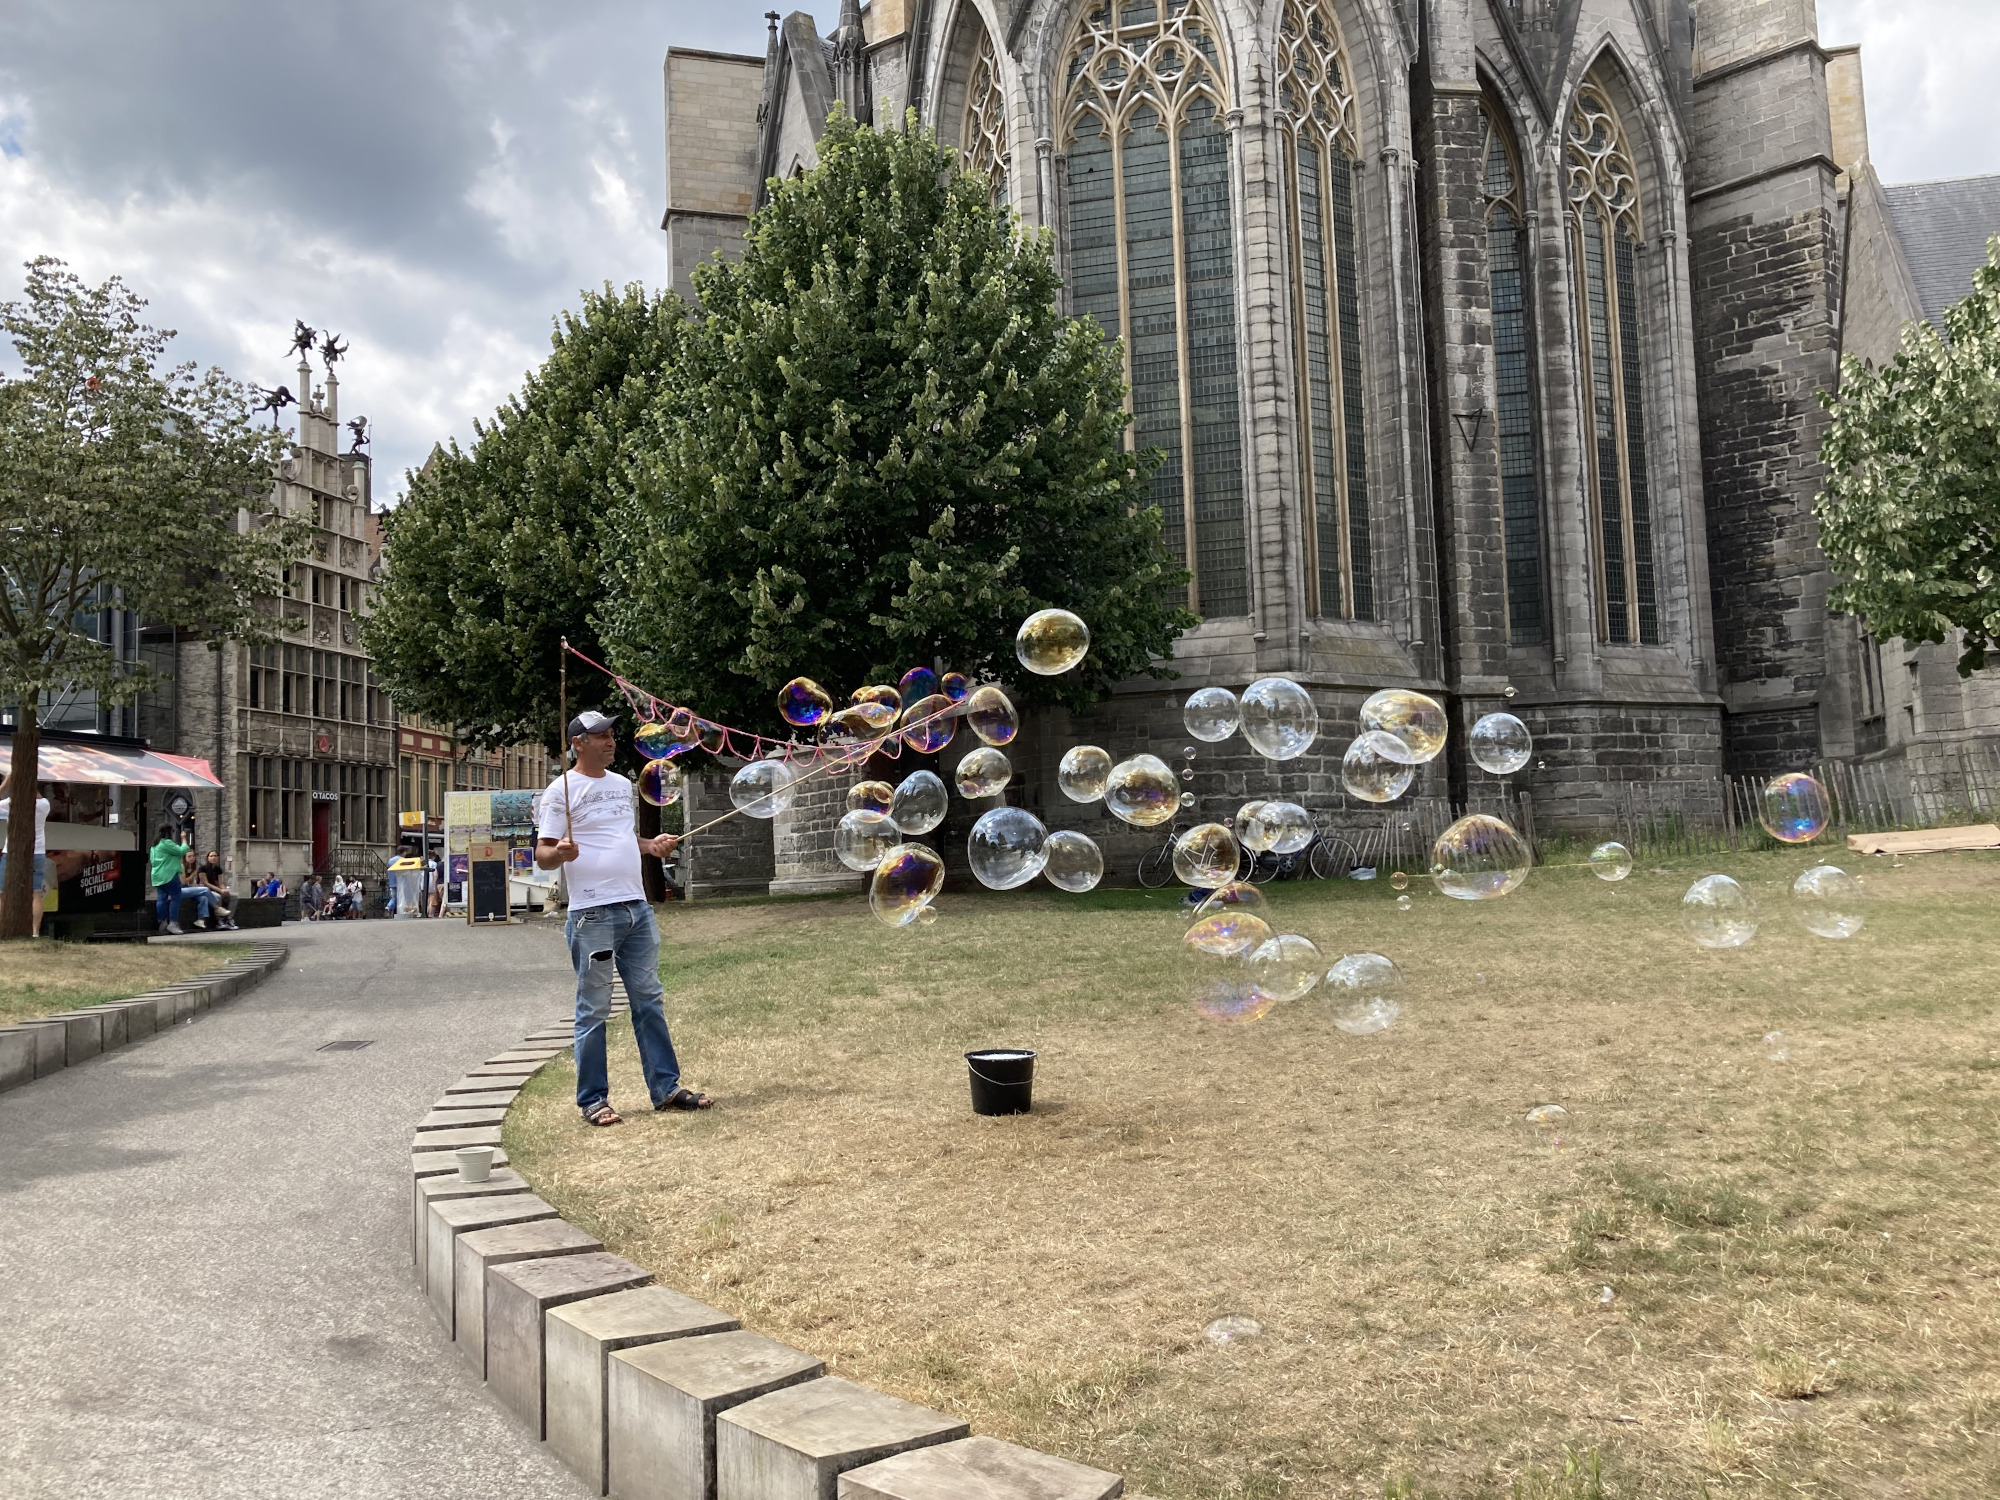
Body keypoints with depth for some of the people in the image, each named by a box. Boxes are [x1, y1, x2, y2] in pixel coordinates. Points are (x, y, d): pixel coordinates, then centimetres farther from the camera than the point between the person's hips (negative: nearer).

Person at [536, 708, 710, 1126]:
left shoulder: (623, 785, 16)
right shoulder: (562, 790, -5)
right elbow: (542, 854, -7)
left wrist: (652, 845, 10)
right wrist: (561, 853, -29)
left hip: (637, 907, 7)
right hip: (593, 914, -7)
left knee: (649, 1001, 10)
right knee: (594, 1010, 0)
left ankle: (666, 1087, 17)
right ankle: (593, 1100, 9)